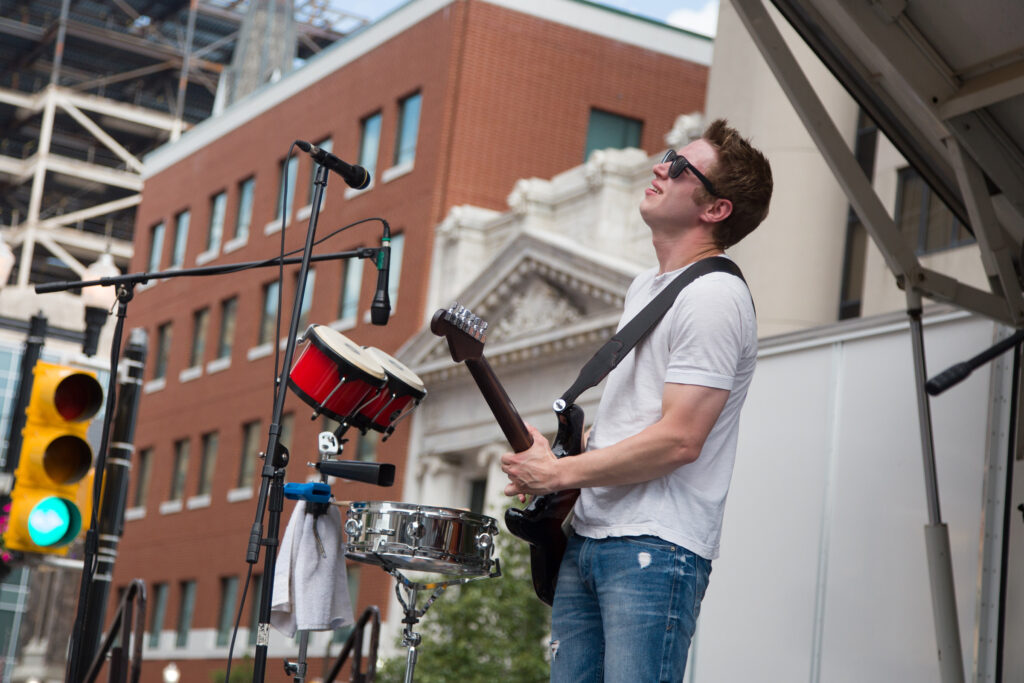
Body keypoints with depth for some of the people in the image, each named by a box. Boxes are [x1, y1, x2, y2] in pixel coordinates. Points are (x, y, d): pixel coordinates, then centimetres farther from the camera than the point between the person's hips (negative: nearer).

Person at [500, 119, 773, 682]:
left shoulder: (713, 298, -12)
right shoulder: (645, 287, 19)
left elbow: (679, 439, -19)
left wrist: (559, 474, -12)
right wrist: (556, 453, 10)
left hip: (655, 549, -9)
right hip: (587, 536, 9)